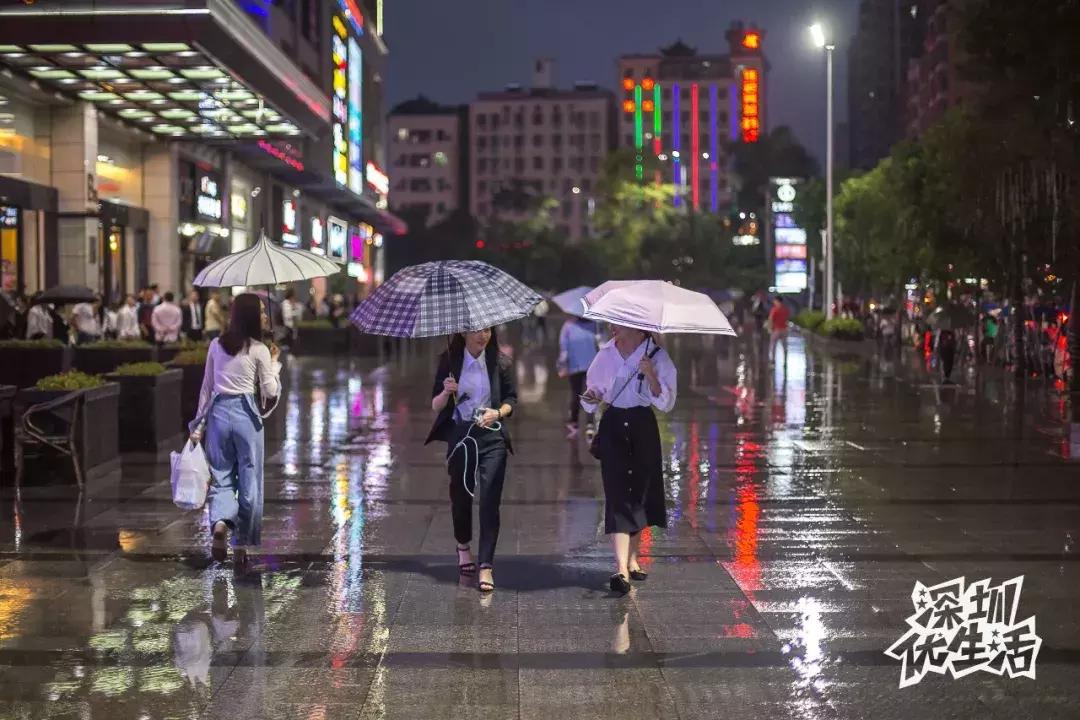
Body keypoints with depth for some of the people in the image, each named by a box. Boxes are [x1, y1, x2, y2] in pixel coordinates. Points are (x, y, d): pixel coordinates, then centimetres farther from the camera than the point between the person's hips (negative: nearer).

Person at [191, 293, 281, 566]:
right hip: (246, 416, -3)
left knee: (221, 476, 11)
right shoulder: (258, 350, -8)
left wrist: (199, 424, 14)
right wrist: (274, 363, 8)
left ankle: (220, 522, -18)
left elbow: (206, 387, 9)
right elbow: (271, 392, -6)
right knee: (249, 480, 7)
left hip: (218, 413, 4)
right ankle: (241, 544, 11)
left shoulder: (216, 345, 5)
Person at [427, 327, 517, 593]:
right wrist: (446, 393, -20)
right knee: (460, 495, 15)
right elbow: (436, 406, 1)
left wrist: (498, 413, -11)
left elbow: (511, 399, 8)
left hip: (491, 435, -1)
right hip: (459, 435, 1)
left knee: (489, 499, -10)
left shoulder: (500, 362, 0)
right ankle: (463, 546, 43)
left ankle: (486, 566, -9)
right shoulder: (449, 361, -1)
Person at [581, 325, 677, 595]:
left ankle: (633, 558, 29)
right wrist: (592, 397, -7)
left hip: (643, 428, -1)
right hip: (613, 426, 1)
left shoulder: (656, 355, -3)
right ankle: (622, 568, -19)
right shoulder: (606, 353, 6)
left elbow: (666, 403, -7)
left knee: (640, 491, 8)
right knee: (618, 494, -10)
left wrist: (651, 375, -22)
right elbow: (593, 388, 16)